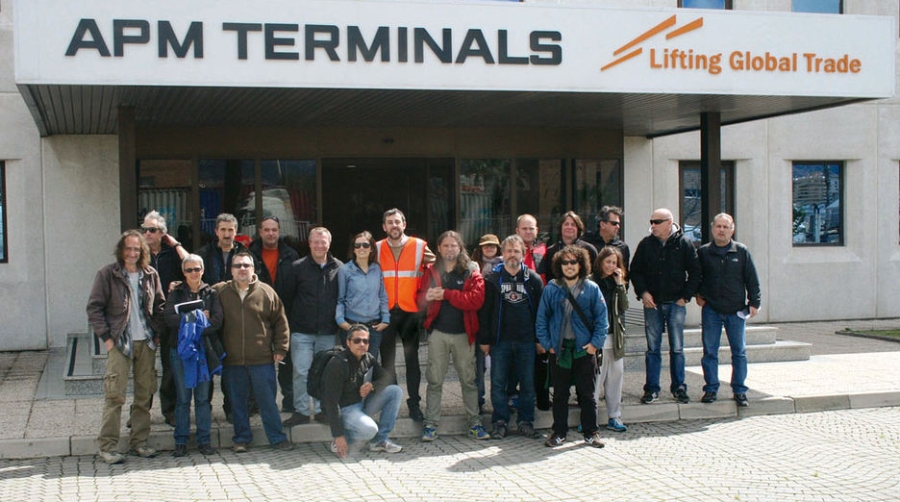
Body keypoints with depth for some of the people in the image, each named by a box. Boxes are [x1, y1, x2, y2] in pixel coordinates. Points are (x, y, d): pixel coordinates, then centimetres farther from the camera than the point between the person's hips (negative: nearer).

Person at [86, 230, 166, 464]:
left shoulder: (151, 275, 9)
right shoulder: (107, 274, -2)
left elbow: (160, 306, 17)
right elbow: (94, 308, -2)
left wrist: (157, 333, 6)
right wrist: (106, 337, -8)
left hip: (146, 342, 4)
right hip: (119, 342, -4)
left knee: (145, 394, 6)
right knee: (114, 394, -6)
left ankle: (139, 442, 16)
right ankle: (107, 446, -1)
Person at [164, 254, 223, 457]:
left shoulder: (211, 293, 8)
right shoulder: (176, 293, 9)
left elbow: (217, 320, -6)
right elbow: (170, 318, -7)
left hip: (204, 349, 0)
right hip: (180, 349, 0)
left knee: (203, 396, 2)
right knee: (183, 397, 2)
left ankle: (204, 440, 8)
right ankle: (181, 441, 8)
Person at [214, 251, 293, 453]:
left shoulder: (266, 292, 1)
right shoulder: (220, 292, 4)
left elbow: (280, 322, 7)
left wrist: (280, 349, 3)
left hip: (262, 359, -1)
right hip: (232, 360, 1)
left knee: (268, 401, 4)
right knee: (237, 402, 10)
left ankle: (278, 437, 14)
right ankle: (242, 438, 22)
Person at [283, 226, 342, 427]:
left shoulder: (339, 268, 2)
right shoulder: (298, 267, 0)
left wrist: (340, 321, 6)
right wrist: (288, 325, 2)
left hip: (328, 332, 1)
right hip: (302, 331, -1)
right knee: (301, 372, -2)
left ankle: (321, 409, 20)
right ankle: (301, 411, 8)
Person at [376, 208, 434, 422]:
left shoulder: (420, 246, -1)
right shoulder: (377, 249, 4)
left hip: (410, 311, -1)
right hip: (386, 312, 1)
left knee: (412, 358, 5)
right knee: (387, 360, 6)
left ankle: (414, 403, 12)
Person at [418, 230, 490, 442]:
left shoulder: (471, 272, 0)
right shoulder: (431, 271, 6)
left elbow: (476, 299, -14)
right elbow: (420, 298, 6)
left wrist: (446, 294, -18)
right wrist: (427, 297, -18)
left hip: (463, 333, -1)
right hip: (438, 333, 1)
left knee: (469, 380, 7)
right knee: (434, 381, 4)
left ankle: (475, 423, 16)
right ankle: (431, 424, 11)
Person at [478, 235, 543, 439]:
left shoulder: (533, 279, 5)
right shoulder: (492, 278, 2)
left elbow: (541, 310, 7)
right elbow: (484, 310, 1)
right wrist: (484, 340, -3)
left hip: (527, 340, 1)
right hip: (500, 340, -1)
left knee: (528, 383, 5)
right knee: (498, 383, 2)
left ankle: (526, 421, 16)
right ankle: (500, 422, 11)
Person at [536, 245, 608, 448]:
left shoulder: (592, 289, -1)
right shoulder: (551, 289, 0)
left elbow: (601, 318, 1)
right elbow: (541, 318, 3)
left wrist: (595, 342, -6)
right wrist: (546, 343, -3)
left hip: (584, 348, 0)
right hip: (559, 349, 1)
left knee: (587, 393, 7)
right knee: (560, 394, 9)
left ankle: (590, 432, 16)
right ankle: (559, 432, 18)